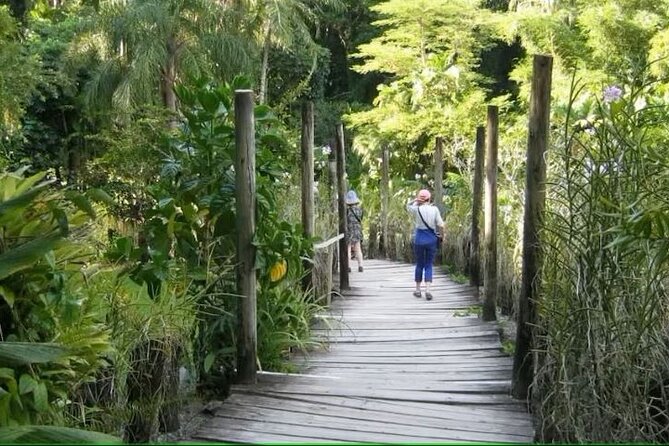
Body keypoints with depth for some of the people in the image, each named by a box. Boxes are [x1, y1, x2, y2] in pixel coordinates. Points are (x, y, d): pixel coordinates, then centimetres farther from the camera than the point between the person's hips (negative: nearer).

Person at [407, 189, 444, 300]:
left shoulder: (417, 209, -6)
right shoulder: (434, 209, -6)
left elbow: (408, 205, 17)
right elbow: (441, 225, -6)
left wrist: (416, 200, 5)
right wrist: (441, 235, 11)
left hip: (419, 239, 0)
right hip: (431, 239, 0)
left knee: (419, 264, 15)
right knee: (429, 265, 6)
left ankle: (418, 290, 21)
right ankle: (427, 289, -10)